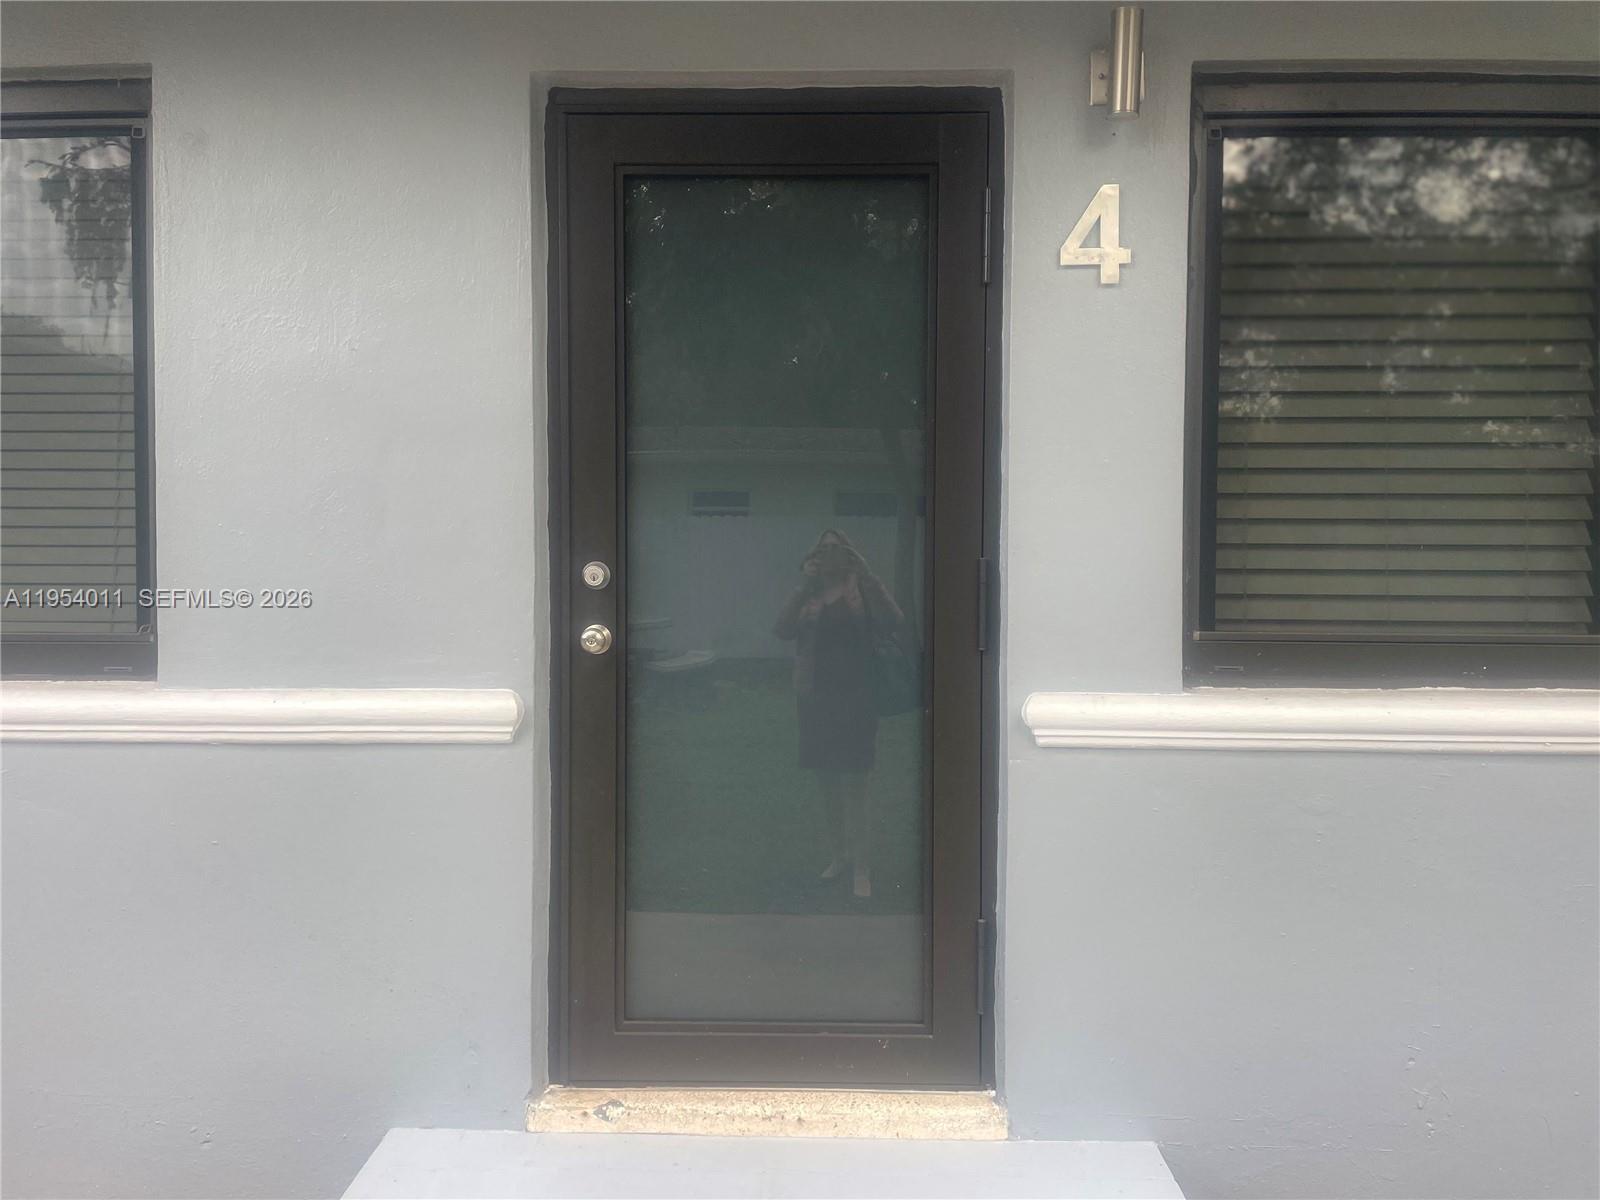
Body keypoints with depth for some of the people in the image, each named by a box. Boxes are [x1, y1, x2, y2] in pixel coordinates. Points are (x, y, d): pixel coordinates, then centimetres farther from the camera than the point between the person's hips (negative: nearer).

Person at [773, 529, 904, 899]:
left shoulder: (862, 590, -1)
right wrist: (805, 585, -18)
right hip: (815, 699, 3)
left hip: (855, 699, -3)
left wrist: (867, 575, -22)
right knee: (827, 783, 13)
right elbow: (782, 630, -11)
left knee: (855, 784, -5)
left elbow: (894, 621, -19)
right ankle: (840, 854, 28)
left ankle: (862, 869, 2)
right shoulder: (808, 595, 6)